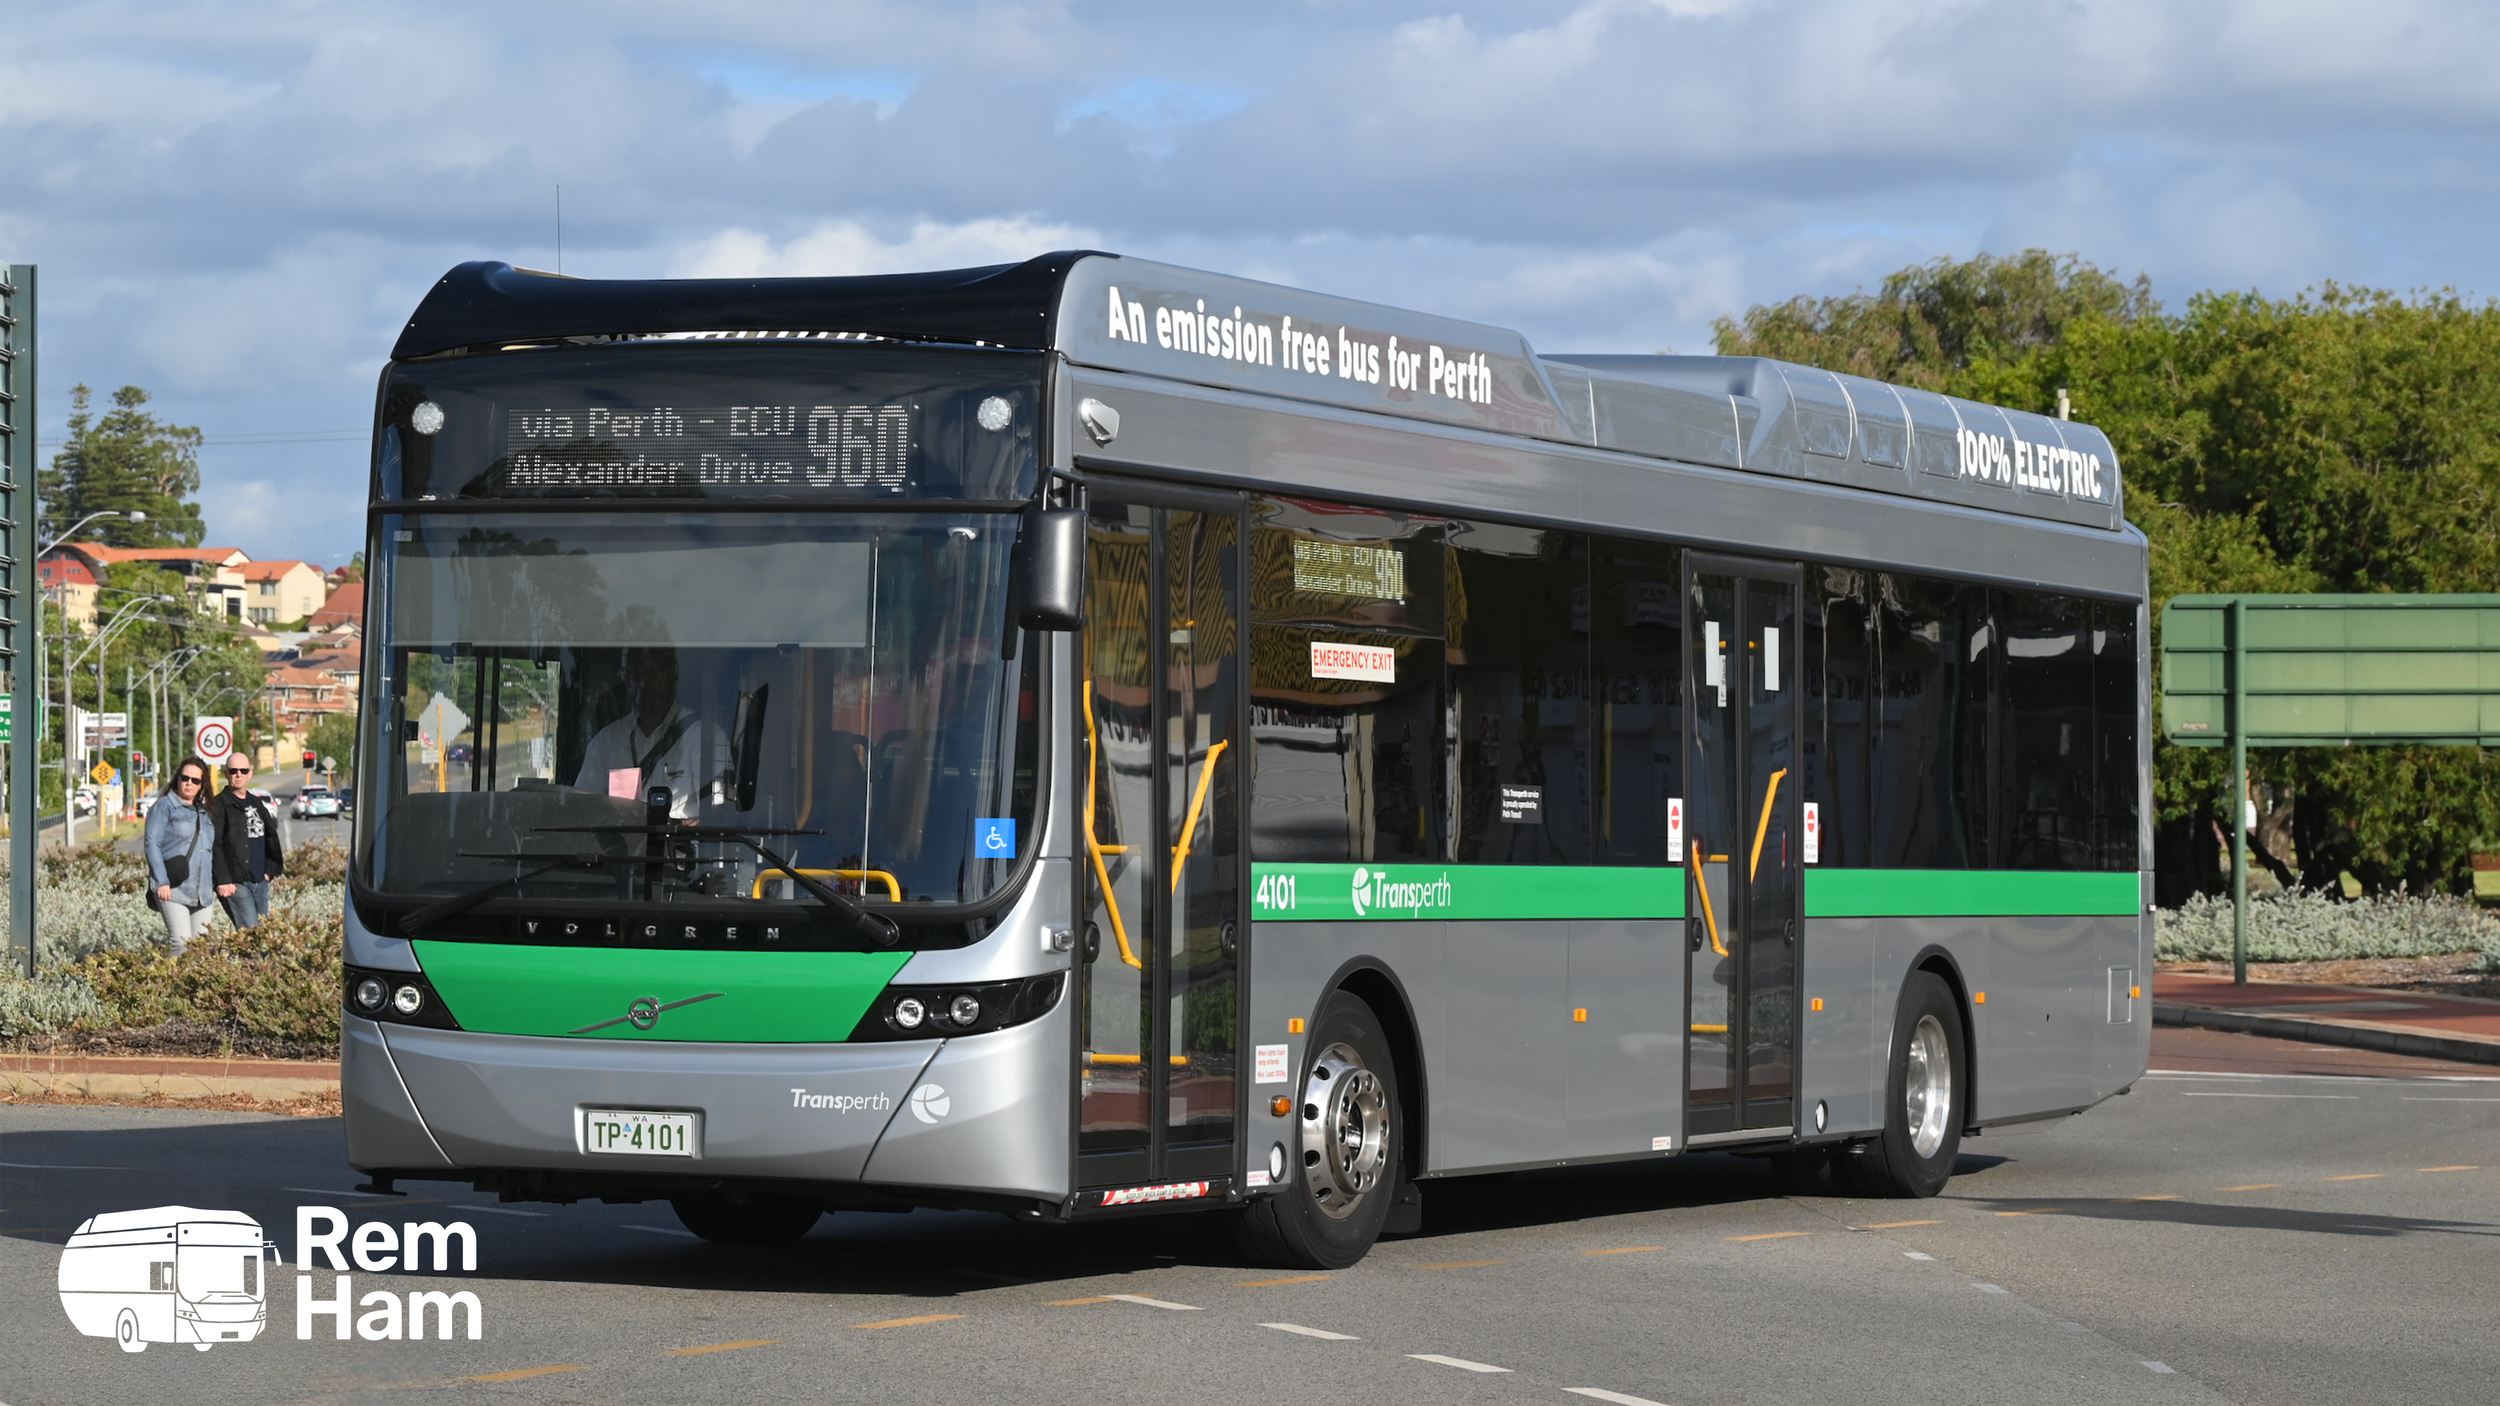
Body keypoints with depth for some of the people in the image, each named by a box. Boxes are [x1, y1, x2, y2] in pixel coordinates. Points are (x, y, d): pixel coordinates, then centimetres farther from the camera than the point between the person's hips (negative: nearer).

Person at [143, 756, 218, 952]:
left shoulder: (205, 813, 19)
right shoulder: (165, 807, 0)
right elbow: (151, 843, -7)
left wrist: (216, 882, 14)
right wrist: (161, 882, -15)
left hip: (201, 893, 6)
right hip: (174, 890, -6)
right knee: (182, 945, -18)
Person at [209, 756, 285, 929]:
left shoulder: (257, 804, 19)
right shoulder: (219, 806, -5)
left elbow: (271, 839, 26)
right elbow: (214, 846, -12)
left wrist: (269, 870, 14)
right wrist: (222, 881, -19)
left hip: (260, 882, 7)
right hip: (235, 883, -7)